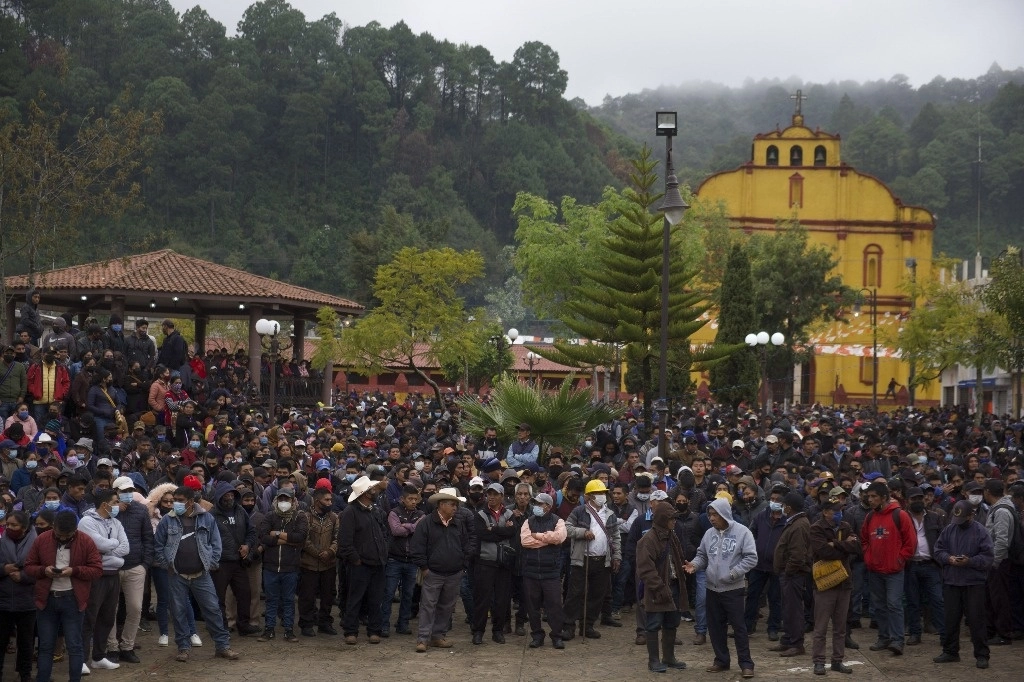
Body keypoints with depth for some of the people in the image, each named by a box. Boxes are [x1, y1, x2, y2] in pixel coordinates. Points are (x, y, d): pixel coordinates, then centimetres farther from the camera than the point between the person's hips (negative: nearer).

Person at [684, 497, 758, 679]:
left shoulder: (742, 532, -10)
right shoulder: (709, 533, 6)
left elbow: (751, 558, -11)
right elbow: (702, 555, 14)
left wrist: (733, 573, -19)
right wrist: (695, 565, -7)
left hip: (733, 589, -5)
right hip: (712, 588, 6)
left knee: (739, 626, -2)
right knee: (715, 626, 12)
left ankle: (746, 663, 5)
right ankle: (721, 660, 24)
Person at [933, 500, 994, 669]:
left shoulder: (980, 532, -6)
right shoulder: (949, 530, 7)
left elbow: (988, 557, -9)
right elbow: (938, 550, 9)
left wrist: (970, 561, -21)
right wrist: (948, 558, -11)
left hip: (974, 584, -4)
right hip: (951, 583, 4)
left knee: (976, 619, -2)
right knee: (950, 619, 11)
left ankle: (982, 655, 5)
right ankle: (950, 652, 23)